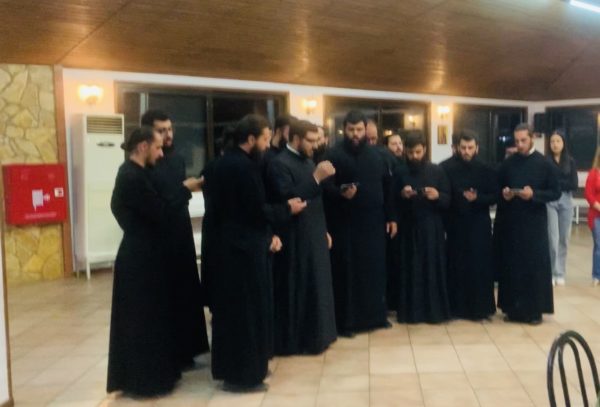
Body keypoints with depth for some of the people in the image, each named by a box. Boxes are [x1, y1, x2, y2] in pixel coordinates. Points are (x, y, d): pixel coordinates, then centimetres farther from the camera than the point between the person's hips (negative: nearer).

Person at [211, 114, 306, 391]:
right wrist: (287, 209, -3)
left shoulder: (226, 162, 10)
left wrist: (269, 233, 6)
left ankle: (228, 366, 29)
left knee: (231, 308, 17)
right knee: (249, 309, 1)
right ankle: (243, 374, 11)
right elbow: (258, 210, -20)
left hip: (230, 242, 10)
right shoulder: (245, 166, -20)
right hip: (246, 247, -10)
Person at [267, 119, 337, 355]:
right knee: (296, 291, -1)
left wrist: (324, 230, 18)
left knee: (316, 287, 14)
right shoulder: (280, 164, -14)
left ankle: (315, 334, 25)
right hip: (295, 240, -9)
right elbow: (287, 199, -24)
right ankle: (294, 340, 10)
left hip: (314, 236, 9)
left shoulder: (308, 161, 13)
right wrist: (316, 177, -25)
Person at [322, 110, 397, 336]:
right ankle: (346, 321, 7)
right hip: (345, 224, -5)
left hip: (373, 222, 5)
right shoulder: (333, 155, -4)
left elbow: (387, 188, 14)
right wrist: (341, 193, -33)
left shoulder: (376, 155, 12)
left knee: (375, 269, 10)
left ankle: (376, 315, 24)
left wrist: (391, 217, 11)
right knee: (347, 271, -1)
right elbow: (326, 186, -12)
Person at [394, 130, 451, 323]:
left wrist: (438, 196, -16)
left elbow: (449, 200, 4)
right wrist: (401, 195, -13)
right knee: (410, 270, 1)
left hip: (432, 228, 0)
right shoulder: (400, 173, 5)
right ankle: (411, 311, 8)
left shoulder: (437, 171, 4)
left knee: (433, 268, 1)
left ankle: (435, 310, 10)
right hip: (408, 229, 0)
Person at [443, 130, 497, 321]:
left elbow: (495, 196, 1)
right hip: (456, 225, 0)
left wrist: (477, 198, -16)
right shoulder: (448, 169, 0)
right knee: (457, 266, 3)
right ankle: (458, 307, 13)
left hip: (479, 226, 0)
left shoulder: (486, 171, 2)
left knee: (480, 266, 1)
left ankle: (480, 307, 11)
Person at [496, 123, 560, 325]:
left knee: (535, 265, 0)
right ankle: (513, 308, 14)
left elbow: (555, 193, -1)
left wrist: (534, 194, -17)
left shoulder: (545, 164, -1)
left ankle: (535, 309, 10)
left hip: (535, 223, -2)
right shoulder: (507, 164, 6)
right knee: (511, 265, 4)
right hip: (510, 222, 2)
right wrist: (503, 195, -9)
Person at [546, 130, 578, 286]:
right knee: (552, 239, -7)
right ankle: (551, 273, 2)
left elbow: (574, 185, -1)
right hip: (550, 201, -3)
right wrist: (564, 183, -12)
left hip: (566, 201, 3)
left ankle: (560, 273, 16)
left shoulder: (570, 161, 5)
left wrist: (556, 182, -9)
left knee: (564, 239, 7)